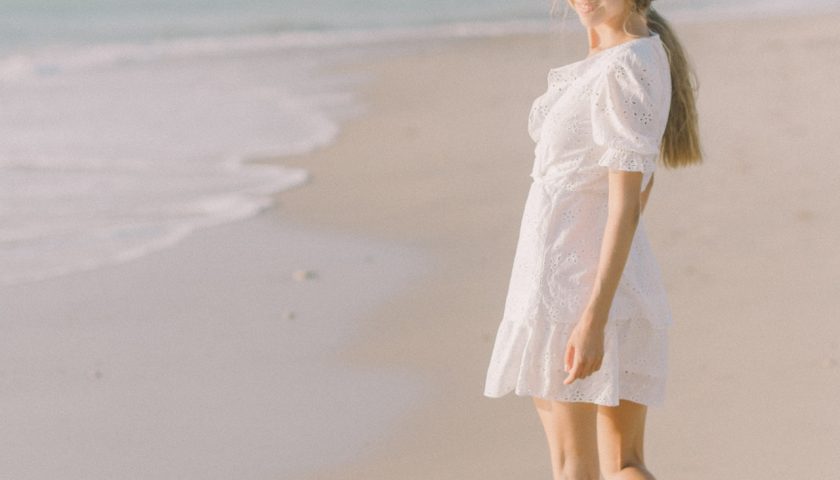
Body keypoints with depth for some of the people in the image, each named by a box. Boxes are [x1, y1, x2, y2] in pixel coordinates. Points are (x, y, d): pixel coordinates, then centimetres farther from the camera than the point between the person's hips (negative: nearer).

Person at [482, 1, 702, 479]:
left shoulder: (625, 69, -17)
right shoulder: (641, 57, 13)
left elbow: (627, 203, -21)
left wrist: (594, 319, -24)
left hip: (568, 281, -10)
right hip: (629, 287, 10)